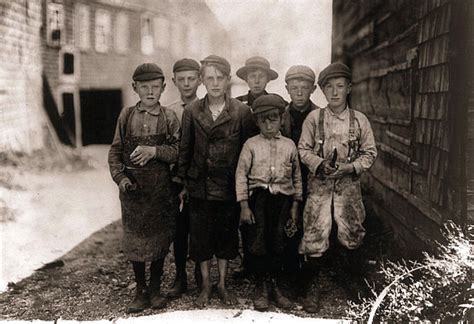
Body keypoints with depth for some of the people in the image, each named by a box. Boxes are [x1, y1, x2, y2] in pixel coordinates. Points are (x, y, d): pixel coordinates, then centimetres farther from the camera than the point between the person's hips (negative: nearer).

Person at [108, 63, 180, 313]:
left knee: (160, 238, 8)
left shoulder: (168, 117, 0)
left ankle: (155, 289, 26)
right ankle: (140, 291, 25)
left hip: (161, 188, -1)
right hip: (132, 187, 1)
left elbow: (178, 152, -6)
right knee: (135, 239, 8)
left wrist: (155, 150, -21)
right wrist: (120, 177, -8)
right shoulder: (126, 115, 4)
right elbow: (115, 151, 5)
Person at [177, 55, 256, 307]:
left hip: (229, 186, -1)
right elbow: (185, 149, 5)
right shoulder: (191, 111, -1)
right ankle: (206, 284, 27)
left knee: (226, 234, 11)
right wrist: (183, 182, 5)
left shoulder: (242, 112, -5)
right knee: (200, 235, 8)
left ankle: (222, 284, 29)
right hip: (199, 185, 1)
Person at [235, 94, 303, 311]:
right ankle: (260, 289, 15)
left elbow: (296, 176, 13)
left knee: (278, 244, 5)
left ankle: (276, 287, 22)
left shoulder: (289, 145, 8)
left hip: (282, 198, 2)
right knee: (258, 244, -2)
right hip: (258, 197, -1)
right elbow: (241, 175, -1)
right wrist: (244, 206, -6)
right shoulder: (251, 144, 2)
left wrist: (295, 205, 10)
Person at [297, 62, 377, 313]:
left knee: (352, 234, 9)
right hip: (319, 184, -1)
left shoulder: (359, 120, 2)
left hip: (348, 184, 1)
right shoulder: (313, 118, 0)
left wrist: (350, 167, -11)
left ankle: (354, 279, 35)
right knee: (315, 236, -2)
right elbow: (303, 150, 3)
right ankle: (312, 288, 14)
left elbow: (369, 153, 5)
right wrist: (320, 164, -14)